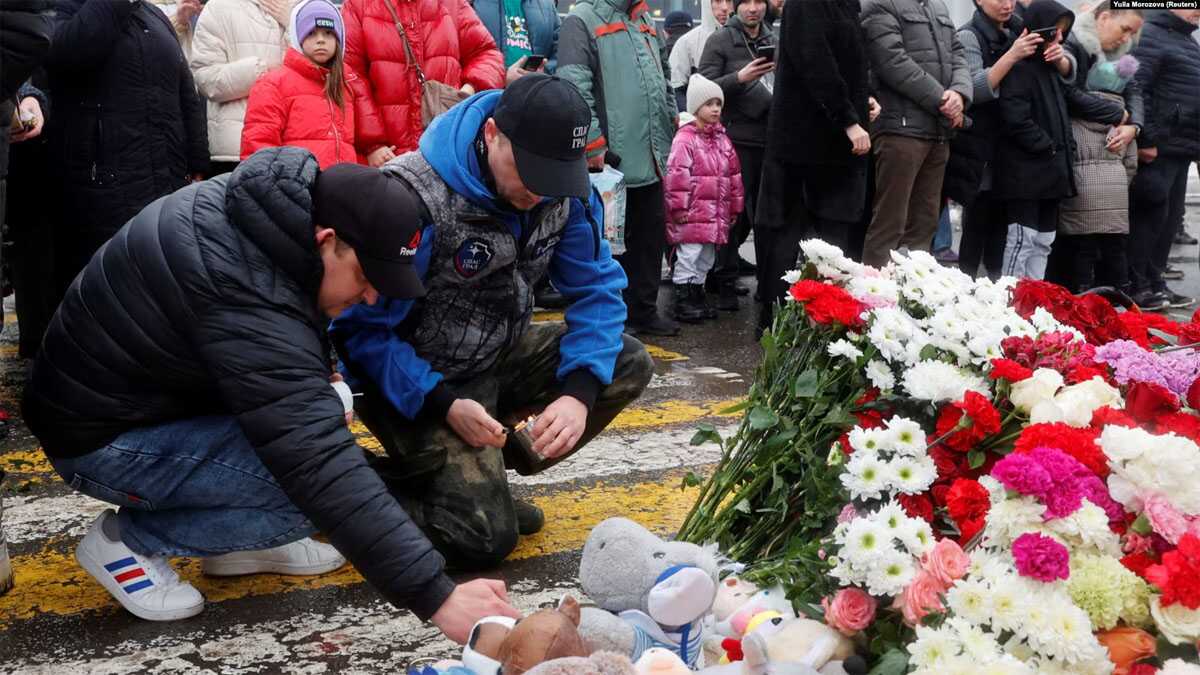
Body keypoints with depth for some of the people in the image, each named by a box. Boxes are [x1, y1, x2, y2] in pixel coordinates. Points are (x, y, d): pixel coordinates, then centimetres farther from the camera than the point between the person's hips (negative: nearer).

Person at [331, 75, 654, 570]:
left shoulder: (565, 189, -9)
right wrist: (443, 403, -31)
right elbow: (361, 328, -23)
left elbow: (597, 288, -6)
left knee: (628, 364, -8)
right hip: (415, 382, -7)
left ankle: (484, 474, 1)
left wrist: (580, 391, -22)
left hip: (496, 358, 7)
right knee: (486, 536, -20)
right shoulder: (412, 197, -28)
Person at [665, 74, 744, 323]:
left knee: (706, 257, 14)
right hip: (693, 213, -7)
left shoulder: (723, 139, 12)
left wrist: (735, 207, 17)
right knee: (689, 255, -4)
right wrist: (679, 207, -15)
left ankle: (697, 296, 25)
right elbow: (676, 175, -14)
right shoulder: (685, 139, -11)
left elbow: (734, 174, 18)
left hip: (717, 213, 7)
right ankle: (683, 303, 2)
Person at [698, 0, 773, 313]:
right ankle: (726, 282, 6)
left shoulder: (773, 41, 14)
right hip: (737, 138, -4)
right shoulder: (720, 41, 0)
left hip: (770, 139, 4)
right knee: (734, 213, -3)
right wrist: (739, 78, -21)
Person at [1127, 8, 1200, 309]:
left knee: (1170, 217, 11)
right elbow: (1137, 89, -18)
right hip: (1157, 148, -9)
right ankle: (1135, 286, 1)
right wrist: (1144, 140, -20)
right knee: (1150, 213, -5)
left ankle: (1154, 282, 18)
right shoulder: (1152, 35, -9)